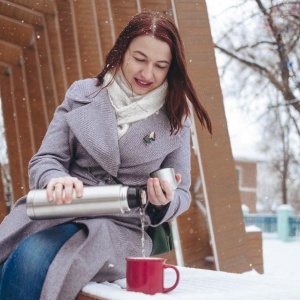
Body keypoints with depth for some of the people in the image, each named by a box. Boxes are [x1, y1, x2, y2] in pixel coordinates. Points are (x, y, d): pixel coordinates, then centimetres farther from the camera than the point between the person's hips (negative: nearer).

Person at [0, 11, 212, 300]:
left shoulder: (174, 120, 8)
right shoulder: (81, 94, 10)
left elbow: (181, 195, 13)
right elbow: (45, 160, 6)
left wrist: (164, 202, -12)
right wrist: (55, 179, -19)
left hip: (121, 226, -1)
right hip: (58, 209, 2)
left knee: (31, 260, -31)